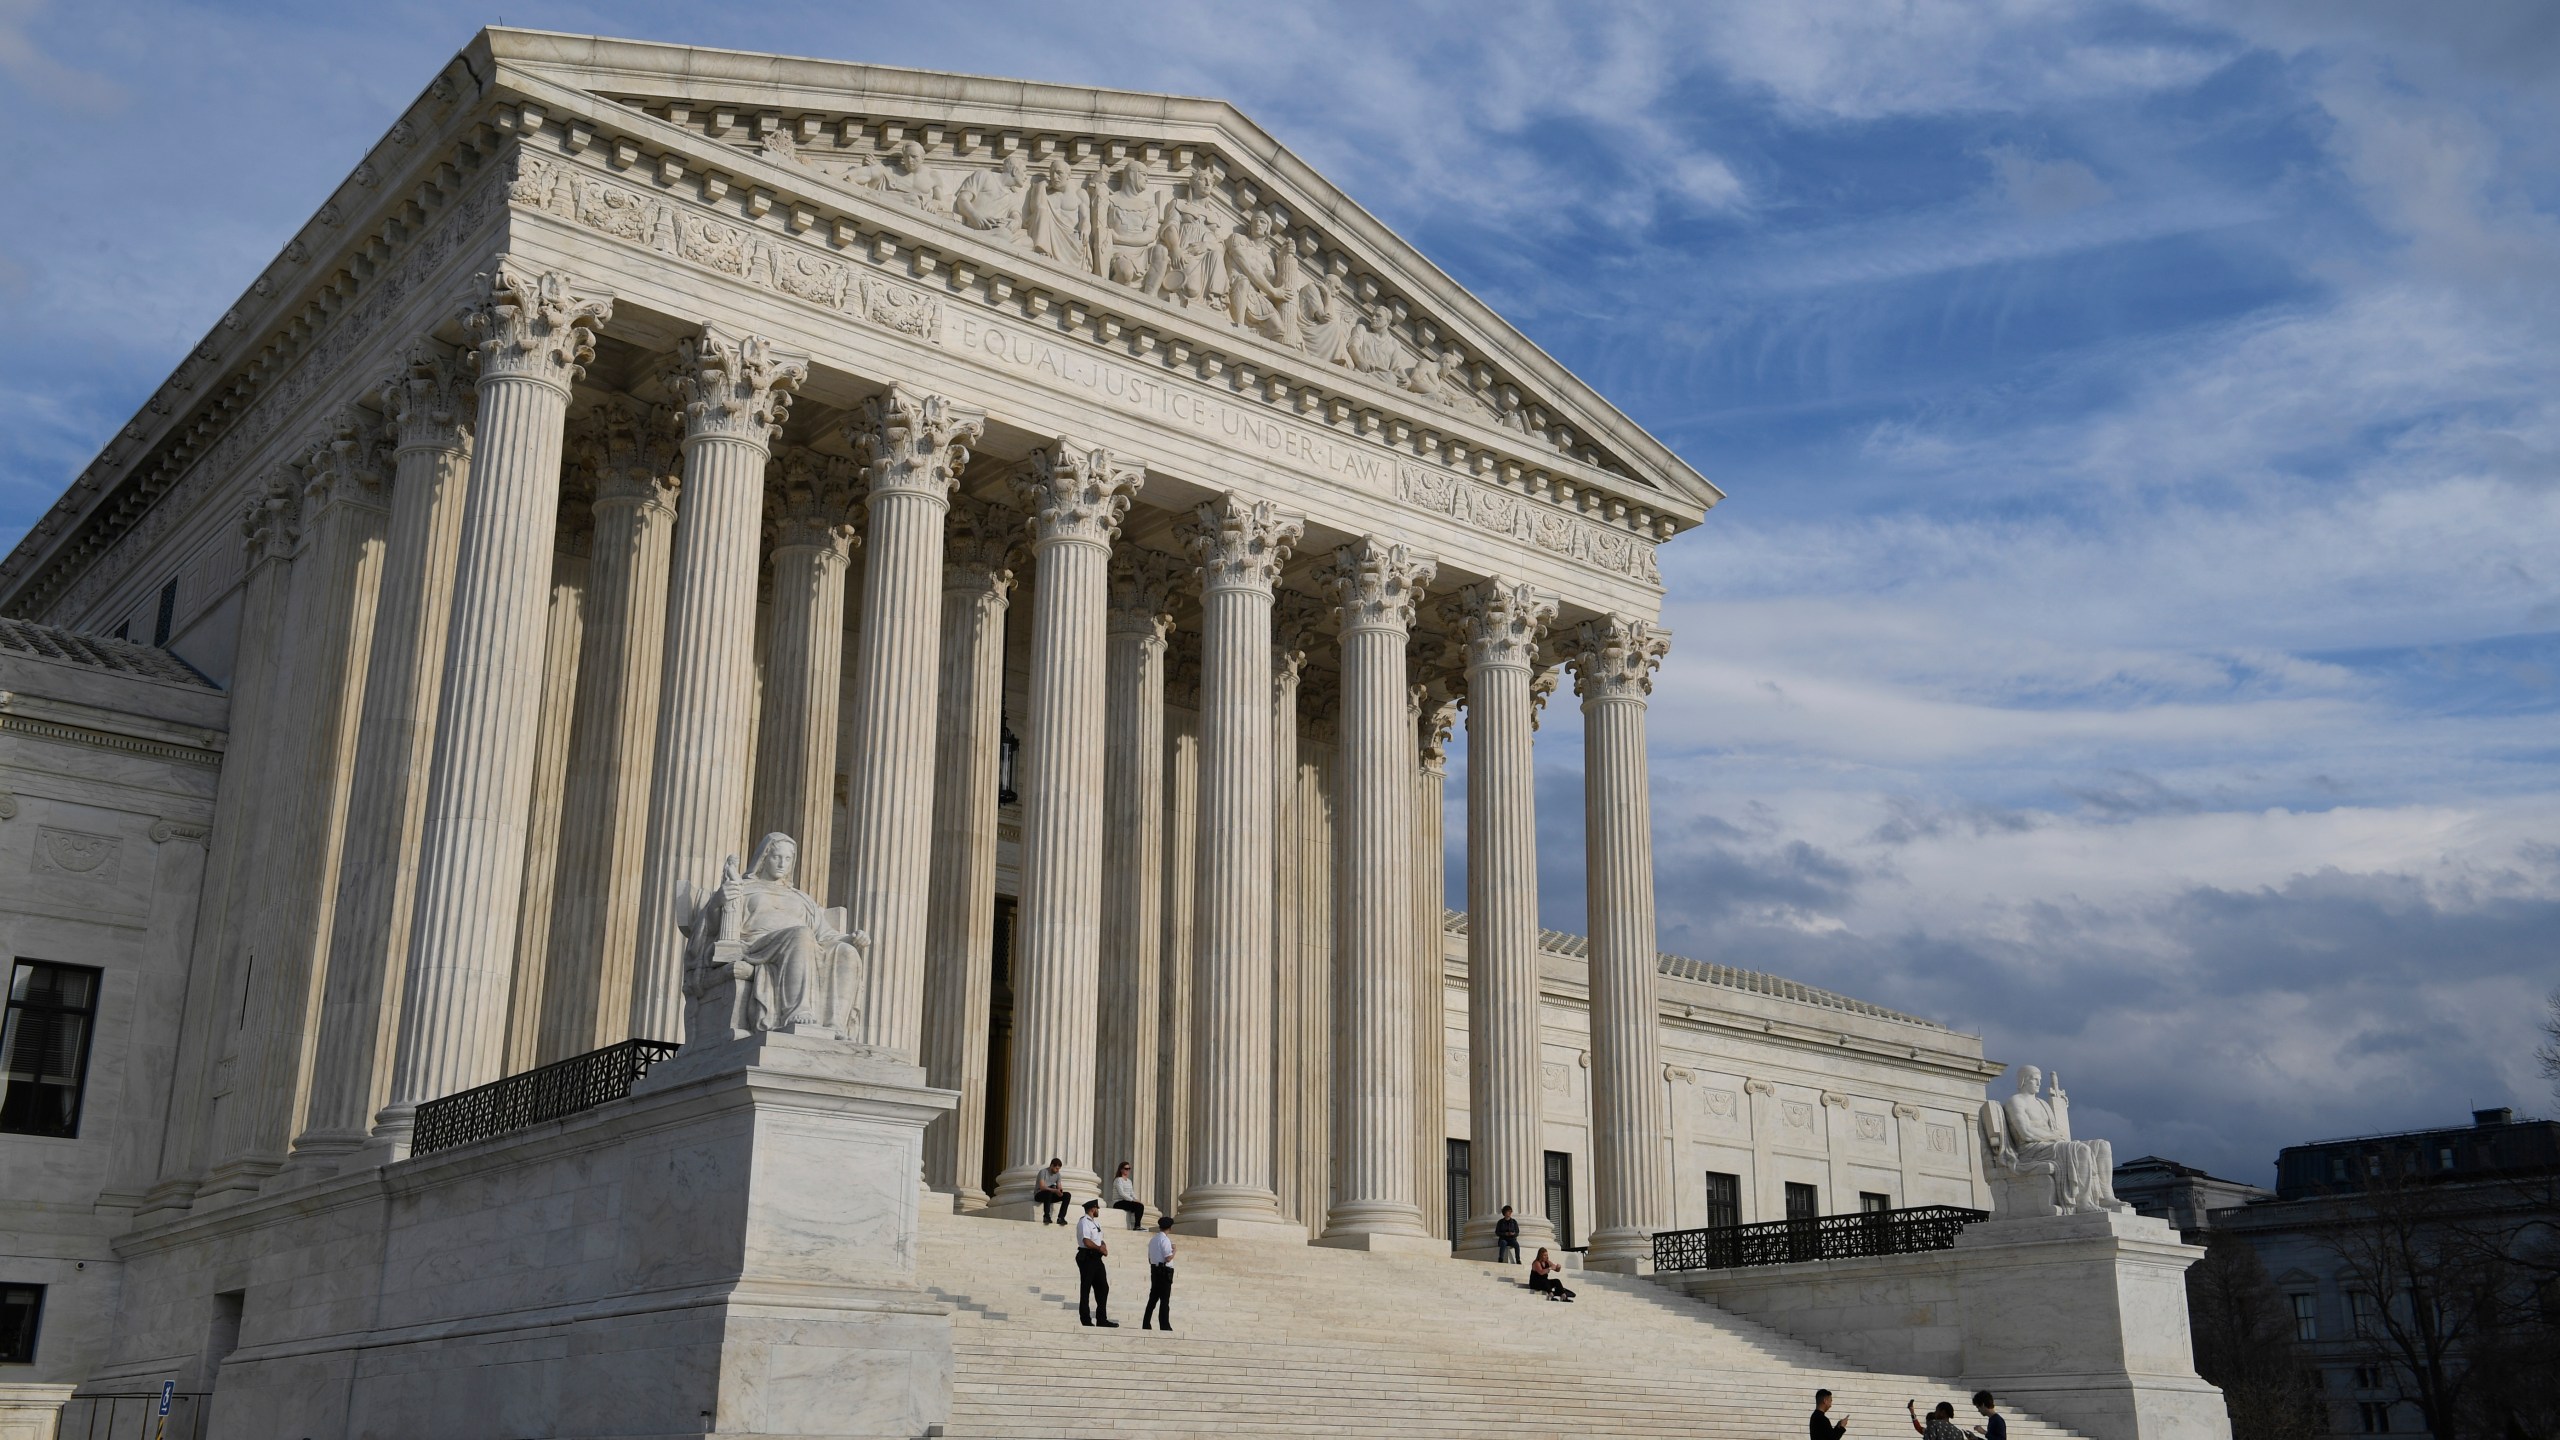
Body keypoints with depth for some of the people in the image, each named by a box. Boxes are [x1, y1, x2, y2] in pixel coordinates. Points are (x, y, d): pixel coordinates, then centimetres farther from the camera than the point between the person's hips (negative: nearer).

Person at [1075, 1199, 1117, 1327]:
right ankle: (1085, 1320, 1)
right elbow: (1087, 1241, -21)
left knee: (1103, 1288, 8)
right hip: (1086, 1257, -9)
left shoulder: (1096, 1223, 19)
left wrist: (1103, 1247, -1)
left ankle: (1102, 1319, 13)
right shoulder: (1084, 1222, -11)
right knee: (1085, 1289, -3)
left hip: (1096, 1258, 9)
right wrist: (1100, 1248, -11)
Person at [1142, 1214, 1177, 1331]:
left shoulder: (1153, 1239, 14)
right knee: (1165, 1300, -4)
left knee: (1153, 1298, 11)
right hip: (1165, 1271, -8)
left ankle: (1146, 1325, 9)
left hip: (1154, 1270, 8)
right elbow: (1168, 1258, -18)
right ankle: (1165, 1326, -4)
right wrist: (1174, 1251, -3)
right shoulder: (1165, 1240, -12)